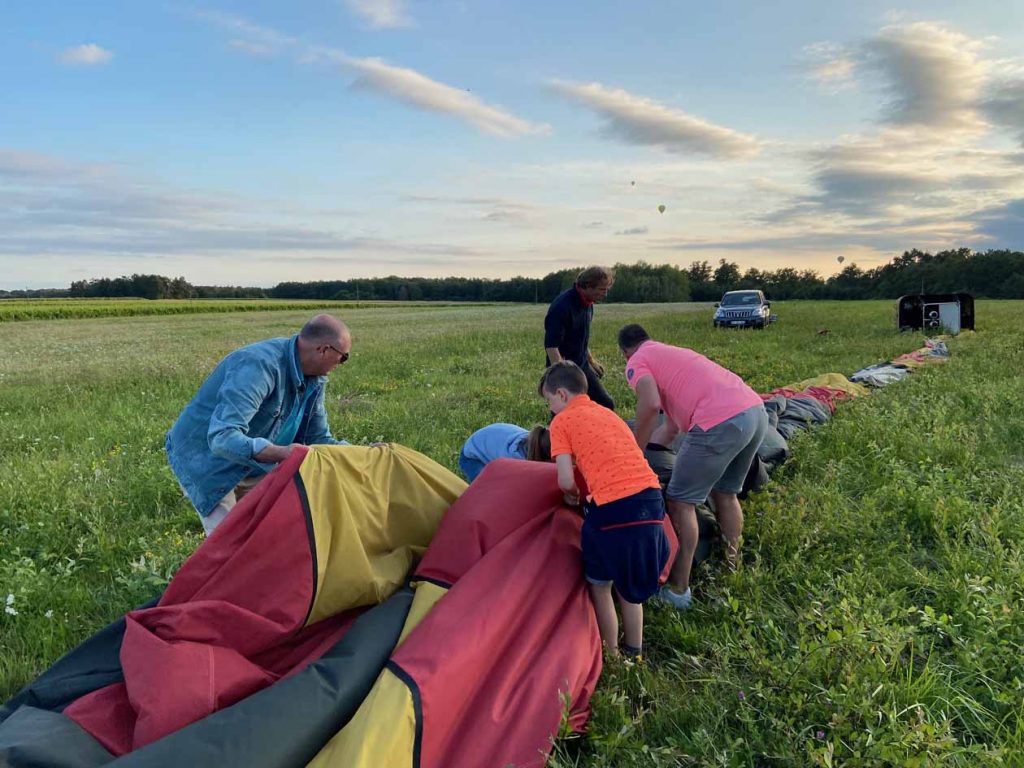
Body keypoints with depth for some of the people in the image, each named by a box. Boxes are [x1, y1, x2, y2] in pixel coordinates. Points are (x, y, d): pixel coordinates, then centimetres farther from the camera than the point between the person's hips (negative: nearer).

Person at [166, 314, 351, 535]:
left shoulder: (314, 380, -6)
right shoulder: (258, 365, -34)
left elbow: (318, 439, 4)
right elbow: (222, 438, -41)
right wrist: (279, 452, -53)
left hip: (252, 465, 8)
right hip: (205, 457, -8)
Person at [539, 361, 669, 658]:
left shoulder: (562, 422, 3)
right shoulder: (608, 413, 24)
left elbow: (566, 481, -4)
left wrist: (572, 495, 16)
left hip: (613, 508, -7)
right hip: (651, 499, 7)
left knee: (599, 585, 15)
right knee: (629, 583, 25)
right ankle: (633, 651, 38)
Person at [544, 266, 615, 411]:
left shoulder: (587, 303, 4)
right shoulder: (562, 306, -24)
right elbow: (551, 346, -28)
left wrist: (591, 360, 24)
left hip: (582, 366, 9)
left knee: (606, 404, 11)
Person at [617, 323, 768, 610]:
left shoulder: (637, 362, 10)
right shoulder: (674, 354, 34)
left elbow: (651, 405, -13)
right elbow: (671, 427, 37)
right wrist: (644, 446, 47)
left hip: (721, 422, -9)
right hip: (756, 410, 9)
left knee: (681, 502, 7)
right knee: (725, 494, 27)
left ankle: (678, 589, 13)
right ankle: (731, 568, 41)